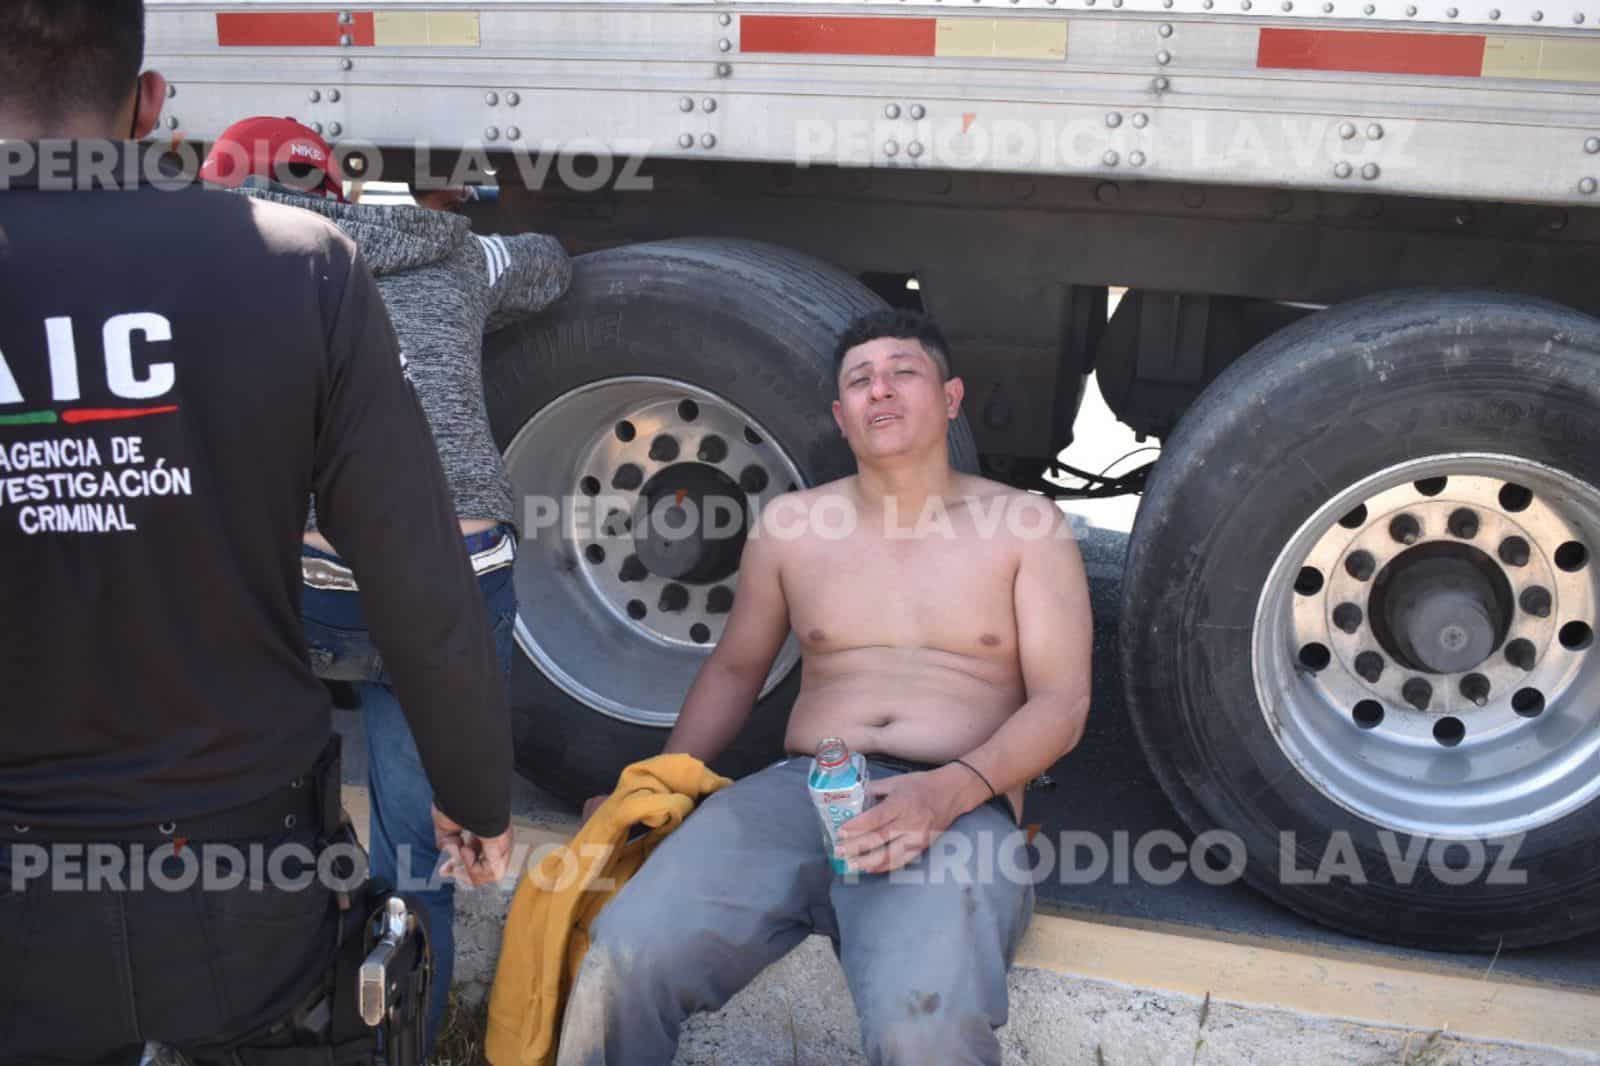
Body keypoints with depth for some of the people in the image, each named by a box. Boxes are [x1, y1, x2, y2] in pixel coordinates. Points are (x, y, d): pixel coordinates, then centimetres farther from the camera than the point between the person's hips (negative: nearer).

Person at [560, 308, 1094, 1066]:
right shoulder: (789, 523, 16)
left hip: (962, 807, -2)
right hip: (799, 789, 3)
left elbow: (1062, 704, 1)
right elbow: (733, 670, 24)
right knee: (626, 961, -25)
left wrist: (952, 790, -17)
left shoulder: (1024, 526, 8)